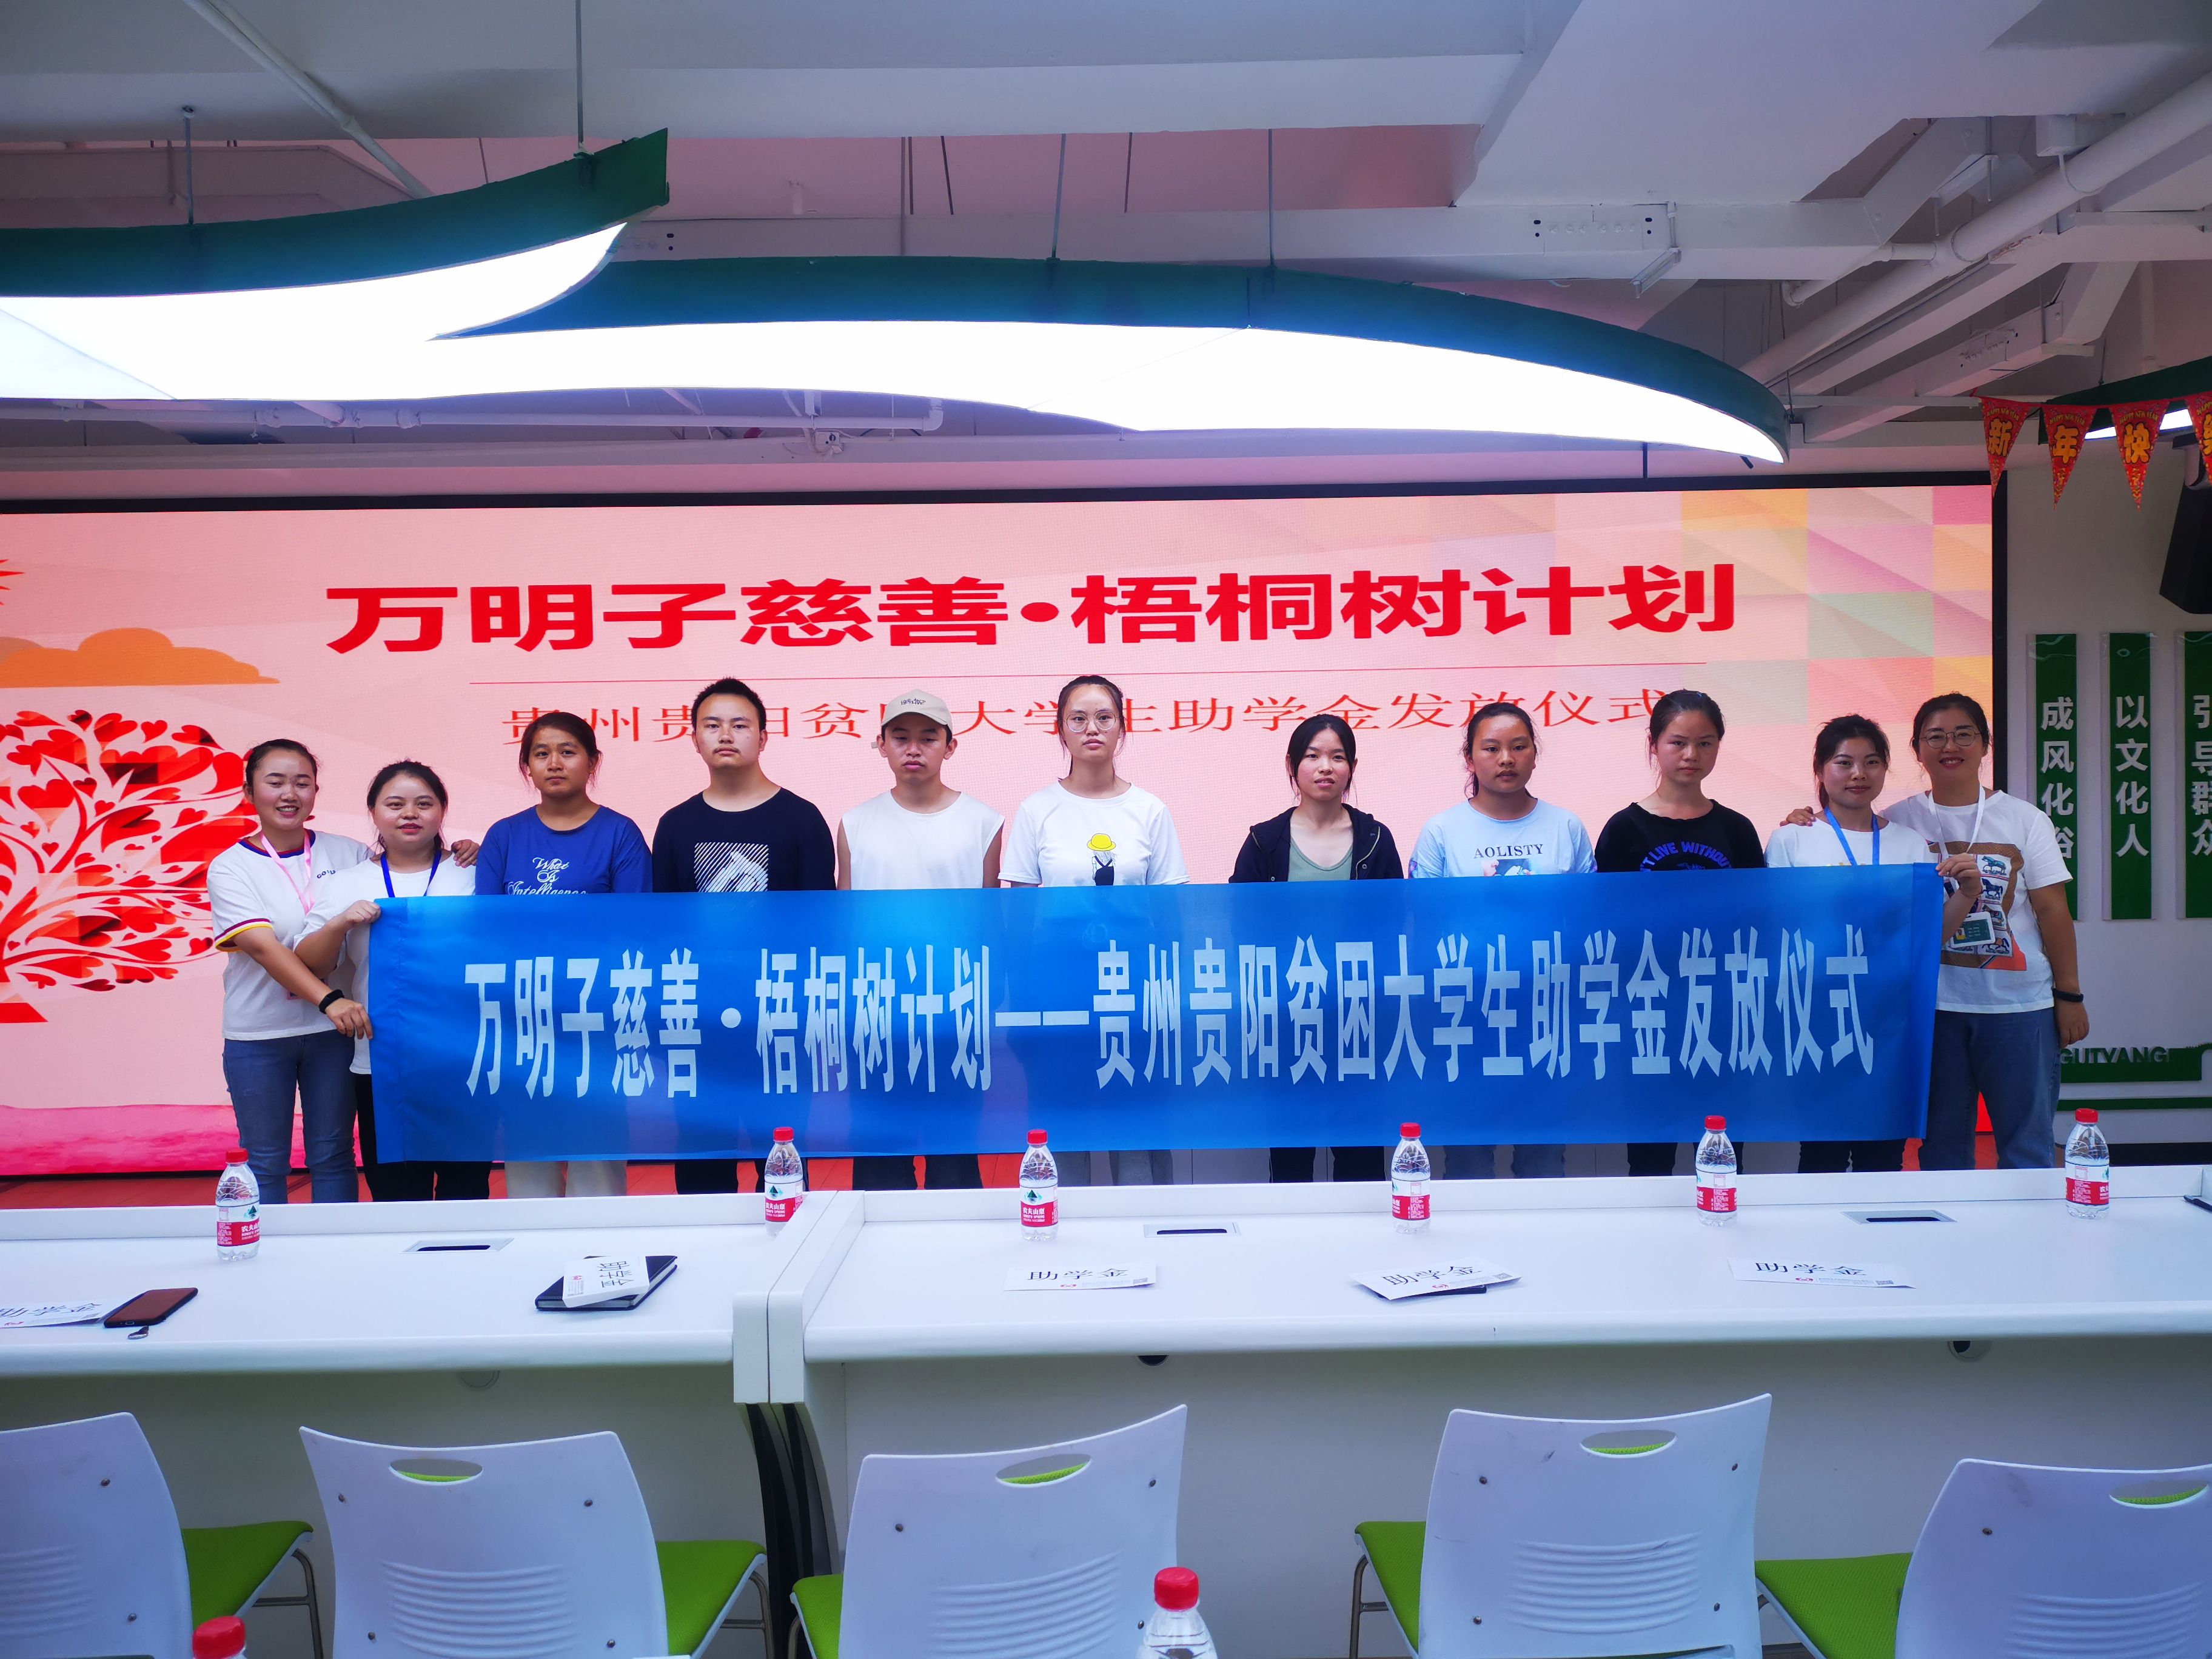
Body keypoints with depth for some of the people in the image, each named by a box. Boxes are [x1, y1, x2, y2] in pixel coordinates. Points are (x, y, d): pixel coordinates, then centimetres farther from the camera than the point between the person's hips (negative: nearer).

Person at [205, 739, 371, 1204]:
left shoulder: (347, 853, 3)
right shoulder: (230, 868, -4)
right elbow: (262, 946, -17)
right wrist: (328, 999, -30)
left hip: (334, 1029, 2)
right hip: (258, 1035, -1)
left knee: (333, 1157, 10)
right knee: (266, 1164, 9)